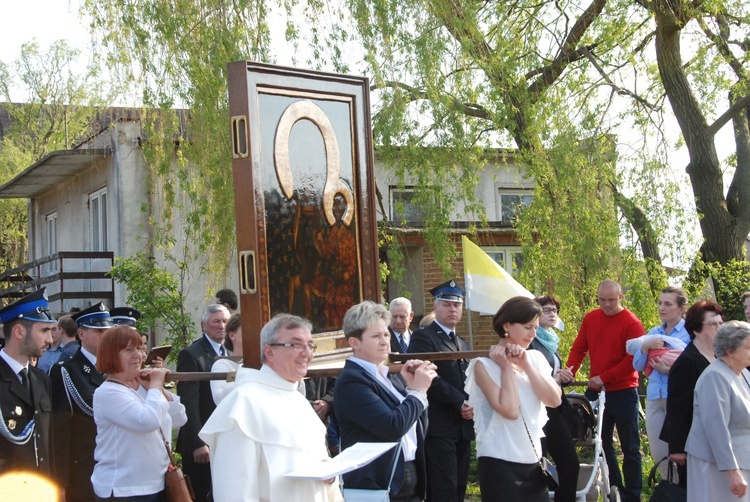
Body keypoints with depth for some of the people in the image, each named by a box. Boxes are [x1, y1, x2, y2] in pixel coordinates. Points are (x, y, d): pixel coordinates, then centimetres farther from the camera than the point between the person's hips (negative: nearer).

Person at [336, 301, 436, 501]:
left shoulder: (387, 376, 12)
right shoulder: (351, 380, -13)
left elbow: (418, 428, 14)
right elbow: (392, 427, -23)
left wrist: (414, 387, 1)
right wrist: (417, 391, -10)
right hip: (377, 485, -8)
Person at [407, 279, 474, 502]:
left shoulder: (463, 344, 22)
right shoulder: (423, 337, -5)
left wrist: (471, 406, -1)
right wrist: (459, 403, -14)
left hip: (463, 426, 8)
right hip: (439, 426, -8)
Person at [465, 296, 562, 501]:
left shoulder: (535, 358, 8)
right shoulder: (484, 363, -8)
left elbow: (554, 400, -4)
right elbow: (509, 410, -18)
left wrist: (525, 364, -8)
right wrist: (506, 366, -11)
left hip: (534, 460, 5)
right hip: (499, 462, -5)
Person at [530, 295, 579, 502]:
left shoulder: (551, 340, 17)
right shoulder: (529, 341, -10)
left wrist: (563, 377, 8)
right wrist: (553, 379, -18)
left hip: (554, 409, 9)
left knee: (570, 463, 8)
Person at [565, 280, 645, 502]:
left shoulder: (631, 323, -11)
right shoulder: (590, 318, 5)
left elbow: (633, 360, -15)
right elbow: (579, 348, 7)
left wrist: (604, 378, -18)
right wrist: (568, 371, -9)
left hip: (623, 392, -5)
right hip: (596, 391, 5)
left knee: (629, 447, 5)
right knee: (601, 442, 12)